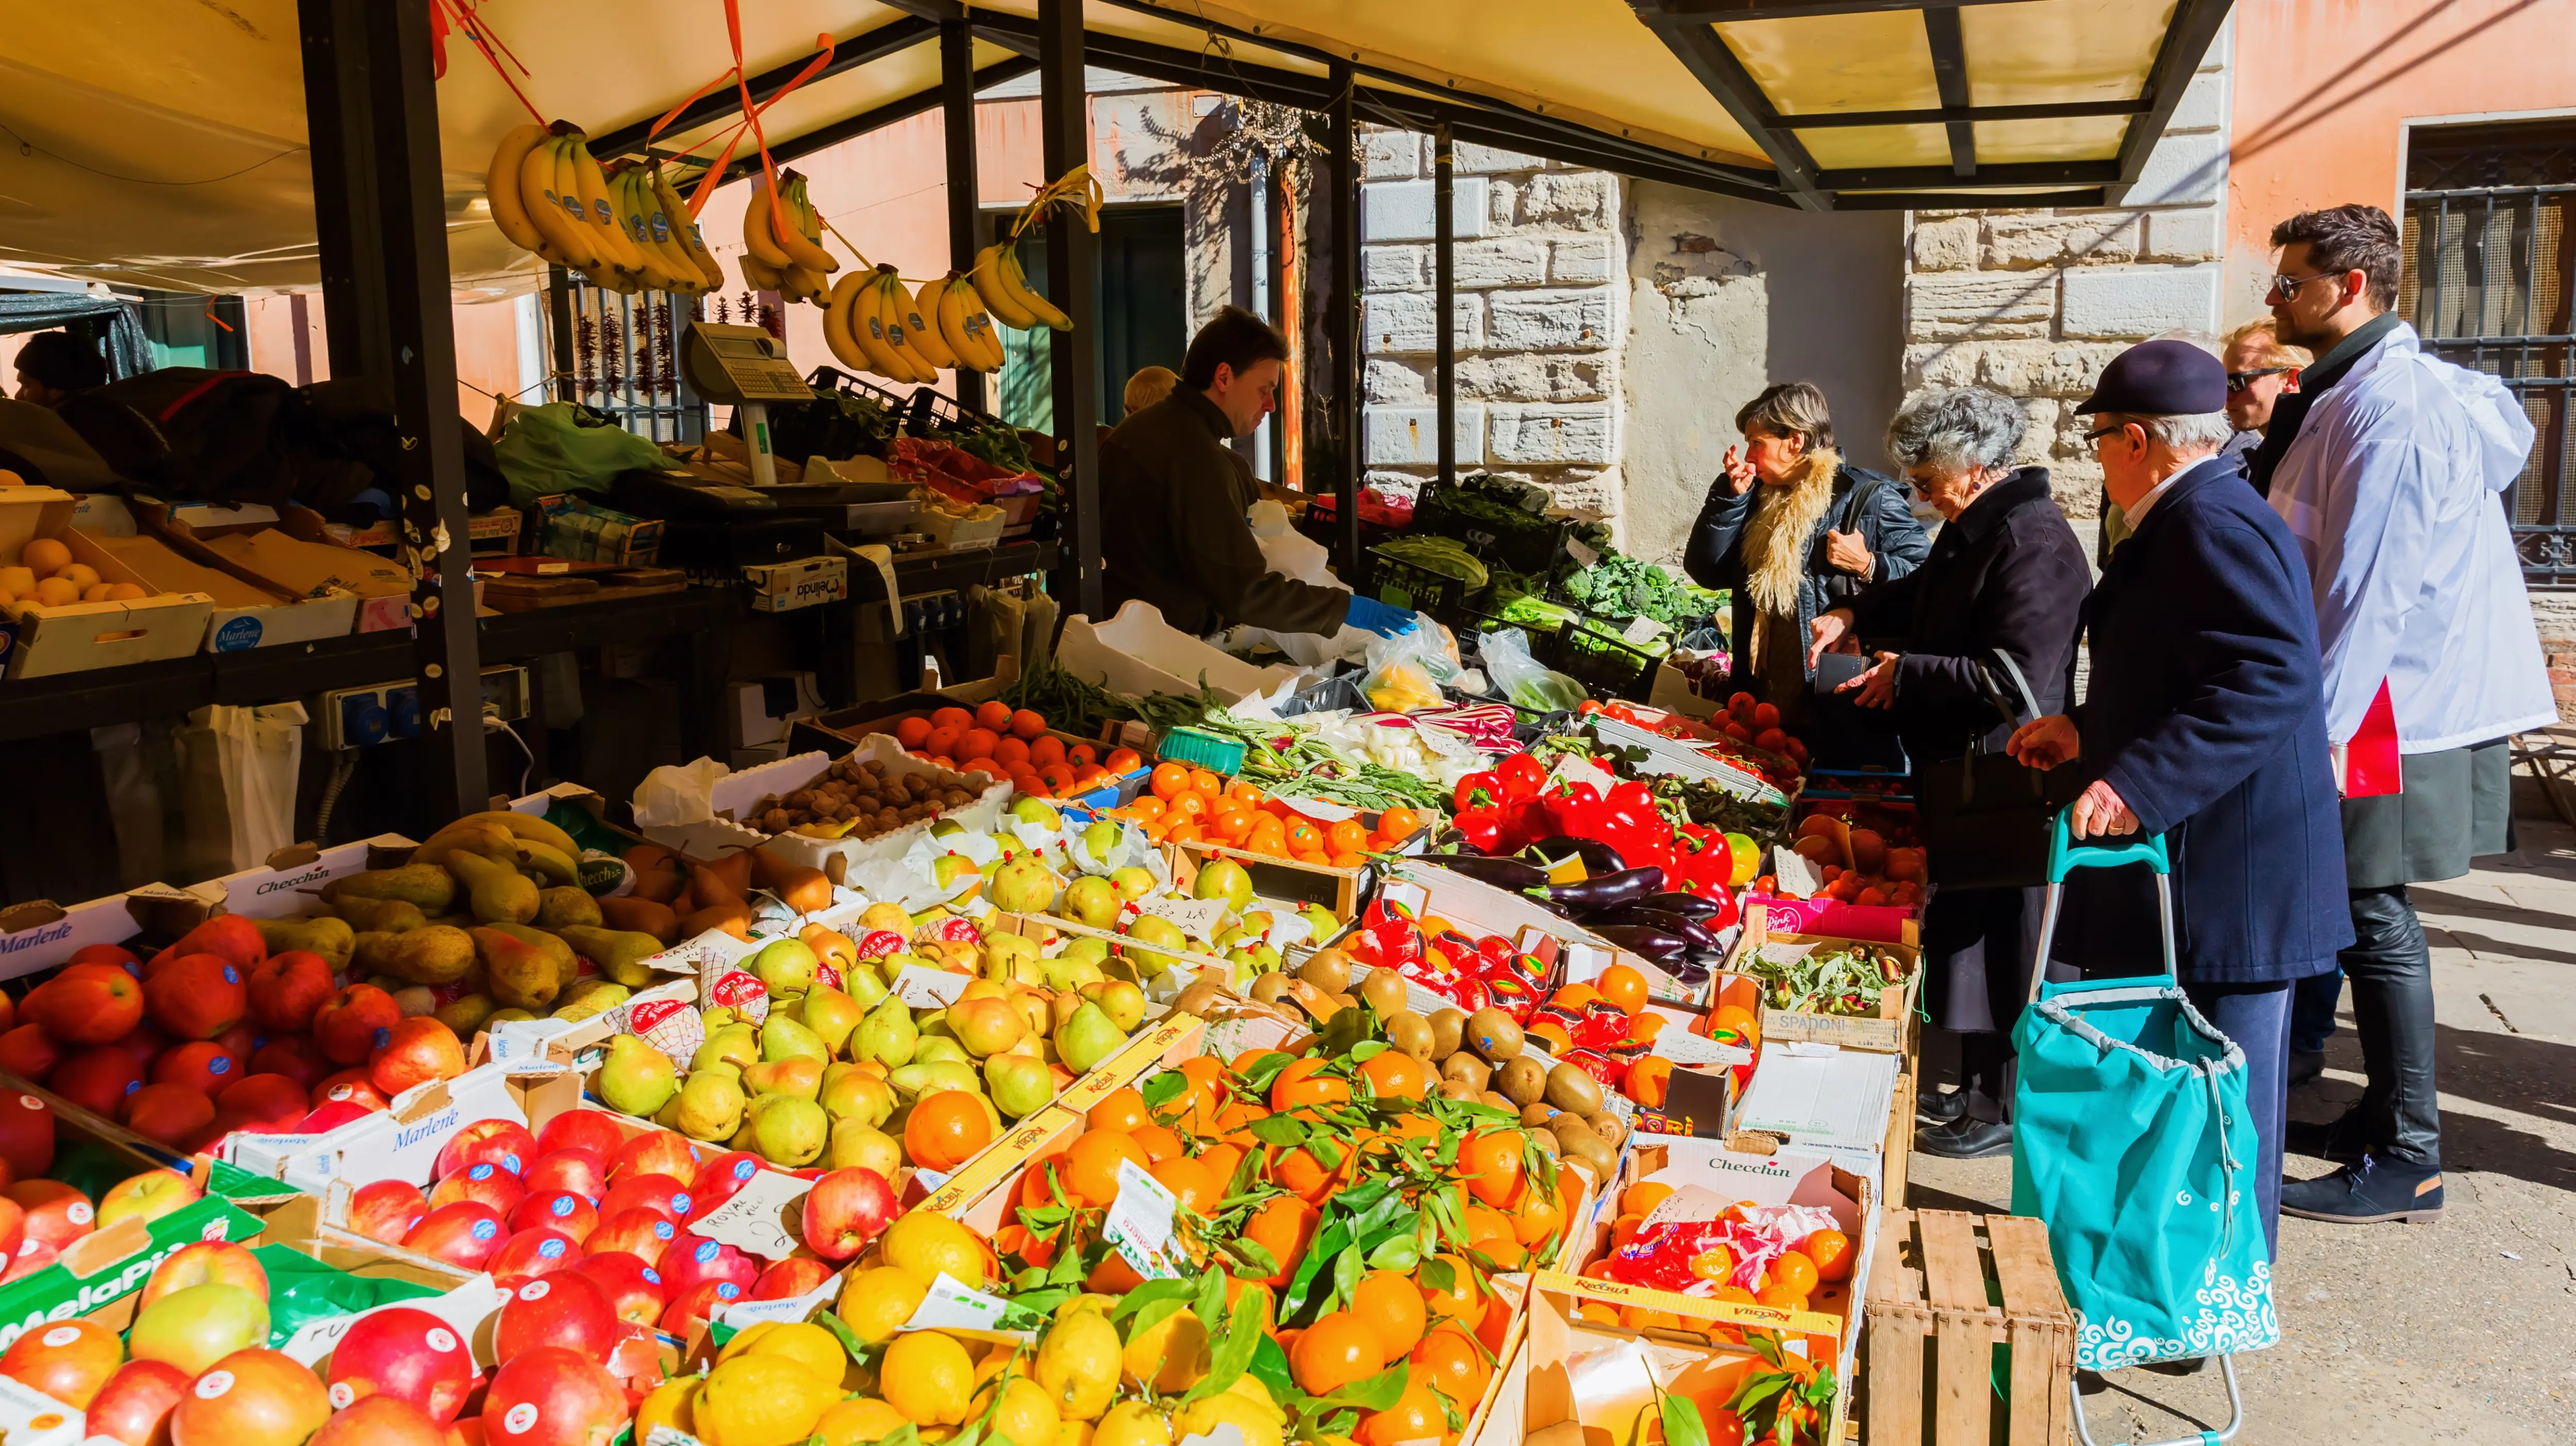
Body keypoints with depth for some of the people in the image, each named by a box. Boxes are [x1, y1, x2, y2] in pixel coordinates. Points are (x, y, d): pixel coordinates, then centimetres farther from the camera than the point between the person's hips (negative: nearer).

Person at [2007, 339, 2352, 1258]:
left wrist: (2136, 784, -32)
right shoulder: (2196, 518, 16)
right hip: (2191, 875, 11)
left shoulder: (2211, 522, -18)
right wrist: (2088, 731, 21)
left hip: (2228, 885, -11)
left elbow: (2270, 680, -30)